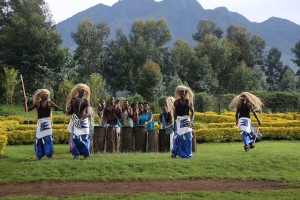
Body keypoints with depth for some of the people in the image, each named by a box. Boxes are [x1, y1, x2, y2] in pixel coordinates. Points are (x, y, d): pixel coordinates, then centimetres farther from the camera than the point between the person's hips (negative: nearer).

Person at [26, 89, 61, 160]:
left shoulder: (49, 103, 4)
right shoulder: (37, 104, 5)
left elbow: (60, 108, 2)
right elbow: (27, 110, 3)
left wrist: (53, 107, -14)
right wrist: (26, 103, -10)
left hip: (47, 122, -1)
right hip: (40, 123, 1)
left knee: (48, 138, -9)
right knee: (39, 138, 2)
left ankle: (49, 154, -4)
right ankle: (39, 155, 11)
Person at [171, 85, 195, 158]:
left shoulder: (189, 101, 2)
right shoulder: (176, 102, 5)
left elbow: (192, 112, 4)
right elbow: (175, 113, 9)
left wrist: (191, 121, -10)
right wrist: (175, 122, 1)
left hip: (186, 120, -1)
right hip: (178, 121, 1)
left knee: (186, 137, -4)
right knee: (178, 137, -1)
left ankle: (187, 154, 2)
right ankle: (175, 152, 3)